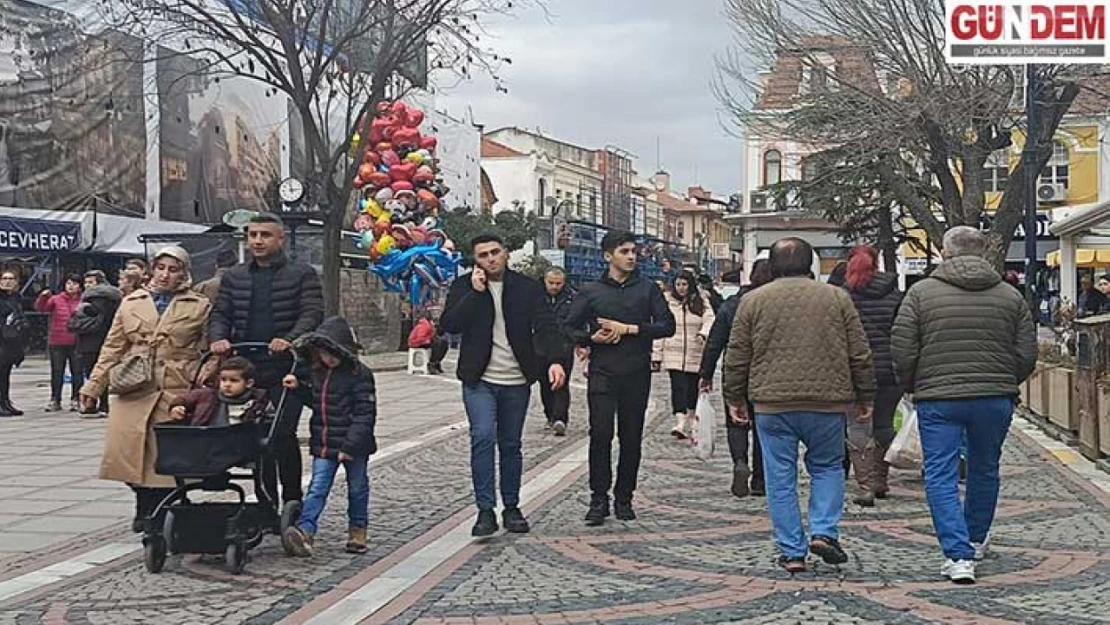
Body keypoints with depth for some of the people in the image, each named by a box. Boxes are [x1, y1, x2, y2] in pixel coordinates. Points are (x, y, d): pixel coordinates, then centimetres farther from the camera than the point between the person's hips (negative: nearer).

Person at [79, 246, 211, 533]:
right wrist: (94, 385, 10)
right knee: (128, 449, -3)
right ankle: (146, 508, 18)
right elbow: (112, 348, 15)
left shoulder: (199, 307, 7)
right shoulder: (131, 303, 14)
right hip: (133, 391, 2)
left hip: (178, 391, -2)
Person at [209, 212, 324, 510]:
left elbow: (312, 314, -8)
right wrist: (218, 338, -10)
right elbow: (220, 313, 13)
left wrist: (289, 339, -26)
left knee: (283, 434, -11)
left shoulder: (302, 274, 3)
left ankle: (292, 504, 0)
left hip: (286, 367, -4)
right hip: (248, 368, 4)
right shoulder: (233, 277, 16)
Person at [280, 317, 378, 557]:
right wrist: (299, 387, 3)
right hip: (324, 444, 5)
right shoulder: (317, 371, 6)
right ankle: (305, 531, -13)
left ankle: (358, 530, 27)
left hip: (354, 446, -5)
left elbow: (364, 414, -16)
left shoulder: (359, 375, -15)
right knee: (317, 489, -4)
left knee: (357, 488, 12)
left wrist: (350, 445, -21)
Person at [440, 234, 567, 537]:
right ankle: (486, 510, -11)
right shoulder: (464, 286, 3)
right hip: (479, 380, -1)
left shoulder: (528, 288, 3)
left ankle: (511, 508, 21)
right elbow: (449, 324, -10)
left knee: (511, 445, 9)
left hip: (516, 381, 2)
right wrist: (475, 292, -15)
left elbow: (545, 326, -6)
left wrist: (555, 360, -23)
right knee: (483, 437, -16)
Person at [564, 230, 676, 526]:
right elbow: (569, 327, 9)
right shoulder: (591, 291, 7)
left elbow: (667, 325, 0)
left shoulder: (647, 289, 8)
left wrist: (629, 329, -10)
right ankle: (599, 499, 0)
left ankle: (624, 498, 16)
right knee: (600, 434, -9)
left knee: (631, 438, 5)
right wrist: (592, 338, -10)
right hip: (602, 373, -1)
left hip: (637, 374, 1)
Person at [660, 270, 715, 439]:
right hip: (673, 352, -1)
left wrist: (703, 333, -27)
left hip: (695, 354, 1)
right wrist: (659, 346, 2)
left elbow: (709, 319, -7)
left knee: (693, 387, 10)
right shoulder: (668, 301, 5)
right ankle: (679, 423, -21)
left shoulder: (701, 301, 4)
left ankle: (690, 422, 27)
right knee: (678, 386, -13)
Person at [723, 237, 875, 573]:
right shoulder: (837, 298, 6)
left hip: (772, 404, 0)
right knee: (827, 467, 19)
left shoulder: (753, 300, 5)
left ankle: (792, 552, 8)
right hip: (828, 403, 1)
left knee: (781, 479, 7)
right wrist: (864, 398, 16)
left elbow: (736, 358, 5)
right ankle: (824, 532, 5)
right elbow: (860, 355, 7)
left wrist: (735, 399, 15)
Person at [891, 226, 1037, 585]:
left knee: (941, 477, 1)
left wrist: (912, 388, 11)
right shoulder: (1010, 296, 5)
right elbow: (1027, 355, 4)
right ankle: (977, 539, 39)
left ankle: (959, 555, -9)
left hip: (937, 400, -3)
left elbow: (902, 353, -5)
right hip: (995, 399, 3)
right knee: (984, 470, 21)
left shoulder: (921, 293, -3)